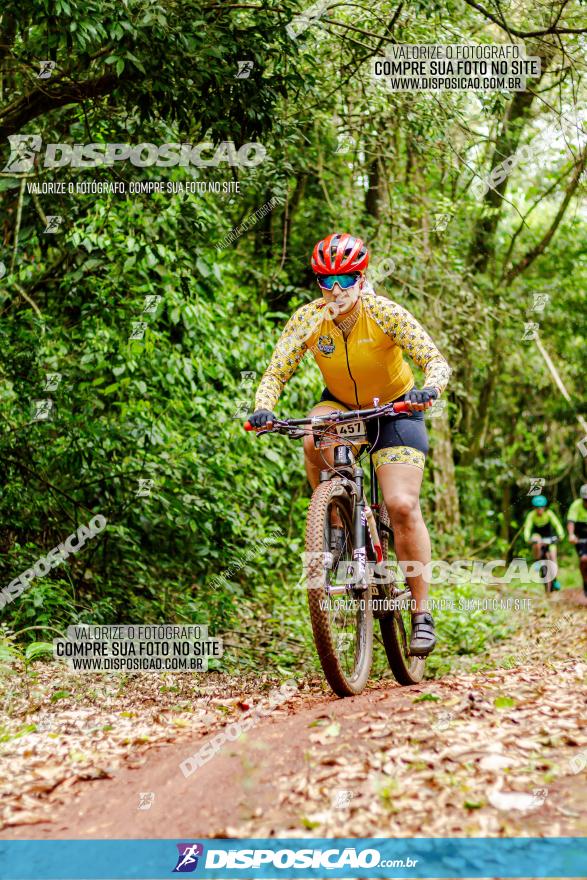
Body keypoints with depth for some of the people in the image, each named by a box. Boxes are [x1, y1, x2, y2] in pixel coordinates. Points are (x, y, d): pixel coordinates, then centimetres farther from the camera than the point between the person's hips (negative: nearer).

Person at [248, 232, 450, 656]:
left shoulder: (385, 312, -25)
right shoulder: (307, 319, -18)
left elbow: (436, 360, -30)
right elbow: (275, 373, -18)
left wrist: (429, 390, -52)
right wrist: (263, 409, -39)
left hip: (395, 409, -2)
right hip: (341, 404, 3)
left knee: (403, 506, -15)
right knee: (314, 442, -33)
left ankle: (422, 612, -3)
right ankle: (338, 526, -9)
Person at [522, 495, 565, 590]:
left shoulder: (549, 513, -26)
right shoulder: (531, 515, -26)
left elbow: (557, 524, -33)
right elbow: (527, 527, -33)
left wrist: (561, 535, -50)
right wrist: (527, 539, -51)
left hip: (549, 535, 0)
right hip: (537, 534, 0)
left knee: (552, 556, -13)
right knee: (537, 544, -36)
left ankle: (554, 580, 2)